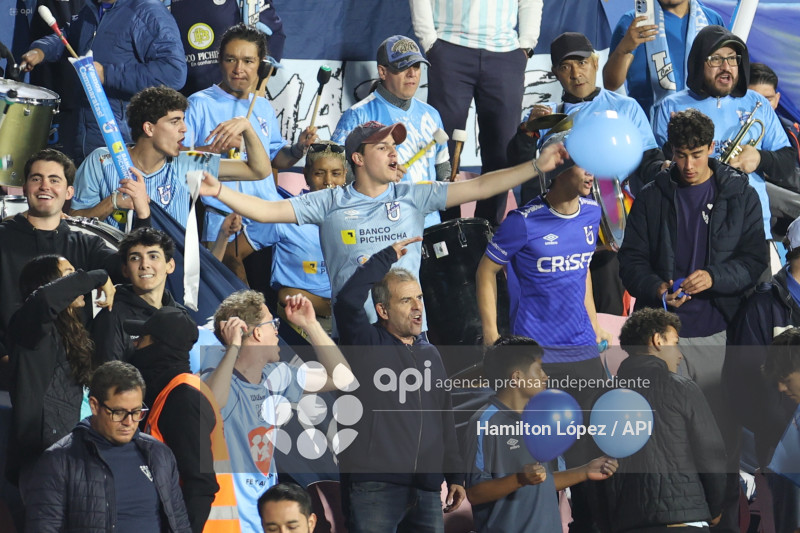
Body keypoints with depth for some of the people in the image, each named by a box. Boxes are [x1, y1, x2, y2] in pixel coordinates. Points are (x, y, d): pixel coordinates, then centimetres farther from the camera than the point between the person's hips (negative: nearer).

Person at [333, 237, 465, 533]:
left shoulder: (430, 353, 18)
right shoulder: (367, 345, -1)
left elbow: (445, 420, 22)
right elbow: (347, 301, -21)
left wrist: (455, 477, 20)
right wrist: (388, 256, -12)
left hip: (426, 489, 6)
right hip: (374, 487, -6)